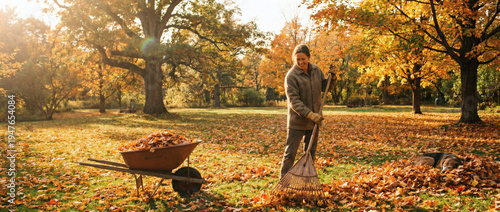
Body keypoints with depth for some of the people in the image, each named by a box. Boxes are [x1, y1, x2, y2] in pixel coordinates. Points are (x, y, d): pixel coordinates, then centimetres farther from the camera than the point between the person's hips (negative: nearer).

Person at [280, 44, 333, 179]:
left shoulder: (316, 70, 4)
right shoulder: (291, 76, -15)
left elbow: (325, 87, 14)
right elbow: (293, 100, -20)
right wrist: (309, 114, -28)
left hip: (314, 119, 6)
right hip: (297, 121, -5)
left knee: (311, 151, 15)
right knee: (290, 152, 0)